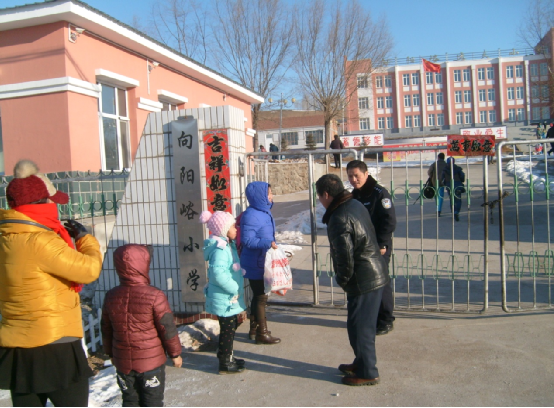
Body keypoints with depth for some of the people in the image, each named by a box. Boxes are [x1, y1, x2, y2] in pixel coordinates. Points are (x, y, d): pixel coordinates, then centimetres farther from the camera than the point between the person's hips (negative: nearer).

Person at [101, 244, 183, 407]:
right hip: (151, 362, -4)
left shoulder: (111, 296, -2)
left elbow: (106, 330, 8)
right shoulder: (154, 296, -18)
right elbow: (167, 329, -14)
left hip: (122, 362, 5)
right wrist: (175, 353, 0)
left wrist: (111, 353, 23)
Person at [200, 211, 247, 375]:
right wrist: (235, 289, -23)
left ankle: (225, 355, 38)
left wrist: (237, 287, 11)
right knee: (228, 329, 3)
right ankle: (225, 364, 17)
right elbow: (218, 273, -32)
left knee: (231, 326, 22)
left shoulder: (227, 245, 9)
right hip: (225, 298, -10)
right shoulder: (220, 250, -23)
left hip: (230, 297, 10)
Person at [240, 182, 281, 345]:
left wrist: (274, 247, 16)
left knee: (259, 297, 19)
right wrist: (268, 243, -30)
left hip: (263, 263, 9)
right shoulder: (250, 215, -20)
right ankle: (262, 334, 14)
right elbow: (247, 240, -24)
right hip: (255, 265, -9)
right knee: (261, 298, 1)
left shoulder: (265, 212, 7)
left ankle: (254, 329, 33)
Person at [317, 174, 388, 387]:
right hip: (376, 273, 10)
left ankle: (367, 373, 18)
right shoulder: (355, 204, 7)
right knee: (365, 325, 22)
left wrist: (343, 280, -6)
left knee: (359, 327, 5)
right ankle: (361, 364, 37)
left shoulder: (339, 219, -23)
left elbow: (344, 256, -25)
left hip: (363, 280, -10)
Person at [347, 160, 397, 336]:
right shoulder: (354, 195, 11)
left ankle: (386, 320, 14)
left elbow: (389, 221, -17)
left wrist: (381, 244, -19)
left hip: (379, 248, -7)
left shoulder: (379, 193, -12)